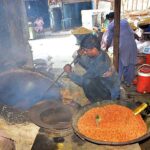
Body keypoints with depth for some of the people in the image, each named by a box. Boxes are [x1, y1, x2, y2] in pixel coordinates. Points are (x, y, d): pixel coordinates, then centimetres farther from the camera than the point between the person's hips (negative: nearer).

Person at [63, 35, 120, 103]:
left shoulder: (100, 64, -32)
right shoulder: (100, 54, -7)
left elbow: (82, 81, -27)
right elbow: (85, 65, 6)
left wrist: (69, 72, -15)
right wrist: (80, 55, -13)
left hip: (110, 93, -9)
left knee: (87, 82, -27)